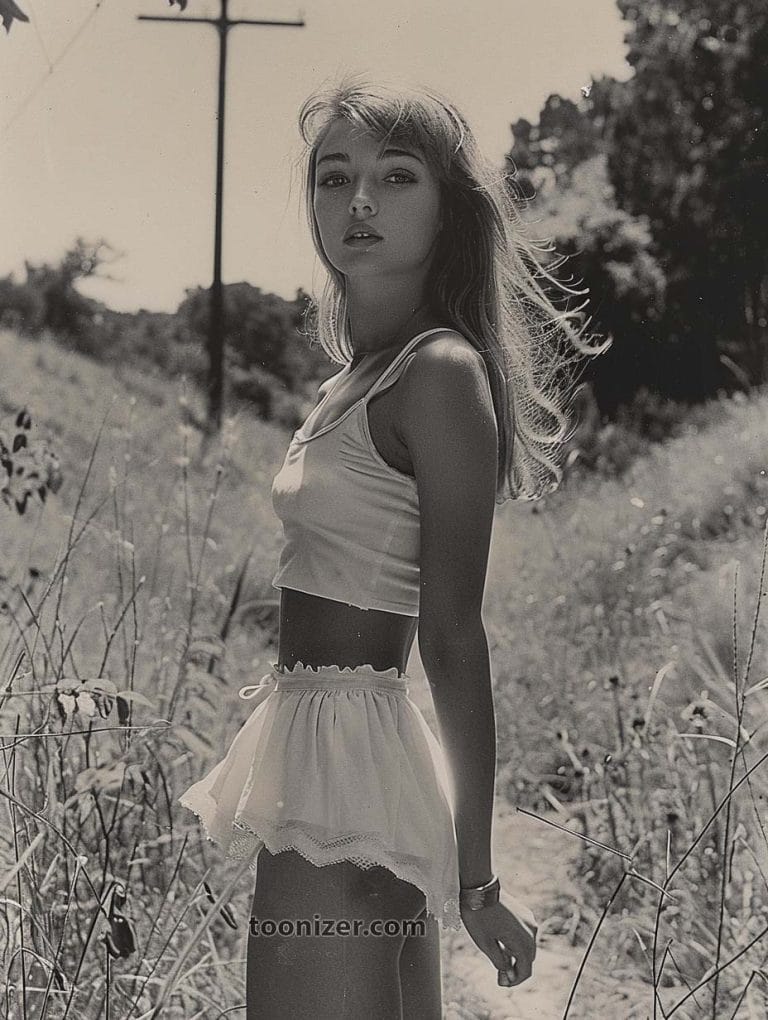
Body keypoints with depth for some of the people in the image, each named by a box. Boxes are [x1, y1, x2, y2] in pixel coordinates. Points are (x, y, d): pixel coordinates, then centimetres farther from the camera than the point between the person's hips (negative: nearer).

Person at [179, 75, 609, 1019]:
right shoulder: (359, 380, 14)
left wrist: (474, 879, -12)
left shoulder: (441, 373, -12)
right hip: (328, 761, 9)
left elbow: (454, 640, -15)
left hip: (342, 792, -9)